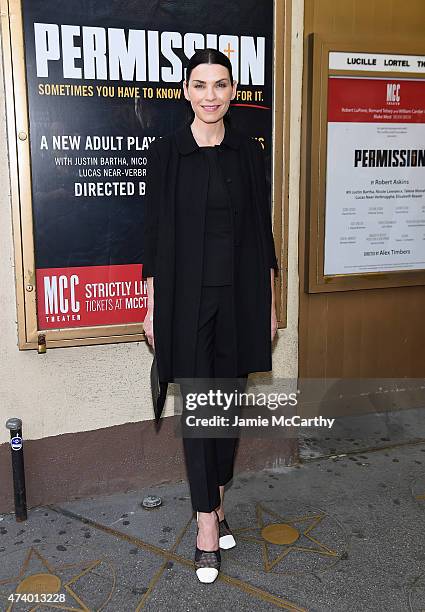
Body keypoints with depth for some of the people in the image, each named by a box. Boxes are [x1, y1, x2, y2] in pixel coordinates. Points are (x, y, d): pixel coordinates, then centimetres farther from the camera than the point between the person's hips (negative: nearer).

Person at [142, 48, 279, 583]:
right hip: (186, 296, -2)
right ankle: (208, 521, 13)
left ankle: (215, 501, 29)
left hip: (240, 294, 3)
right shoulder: (165, 152, -1)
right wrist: (152, 307, -2)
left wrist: (269, 301, 6)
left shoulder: (248, 152, 6)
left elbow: (261, 229, 8)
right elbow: (154, 233, -1)